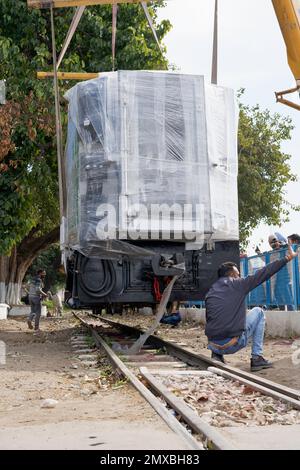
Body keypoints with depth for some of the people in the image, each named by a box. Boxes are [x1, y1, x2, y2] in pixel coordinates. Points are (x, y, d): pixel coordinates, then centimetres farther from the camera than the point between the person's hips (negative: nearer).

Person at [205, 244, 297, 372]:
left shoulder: (210, 293, 15)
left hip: (213, 344, 5)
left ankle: (217, 355, 14)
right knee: (258, 312, 20)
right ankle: (257, 358, 15)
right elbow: (263, 274, 4)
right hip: (233, 344, -4)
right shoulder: (237, 285, 1)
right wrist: (287, 258, 12)